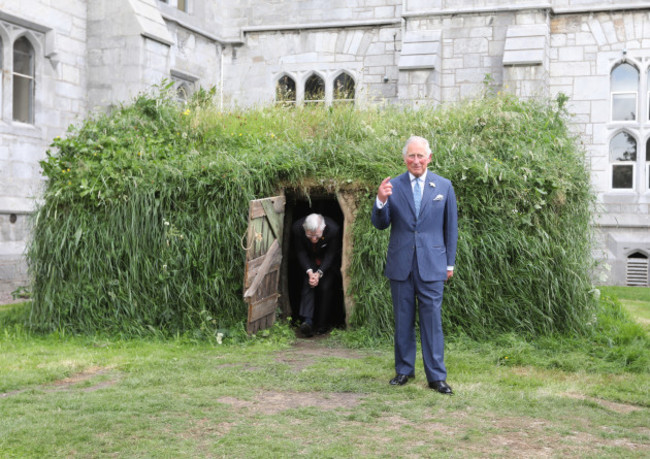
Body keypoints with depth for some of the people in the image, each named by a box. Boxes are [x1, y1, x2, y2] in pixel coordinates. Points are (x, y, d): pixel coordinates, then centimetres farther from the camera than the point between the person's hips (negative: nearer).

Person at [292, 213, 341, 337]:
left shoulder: (333, 229, -35)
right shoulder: (297, 228, -30)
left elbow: (331, 254, -22)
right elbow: (300, 252, -16)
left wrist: (319, 273, -29)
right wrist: (309, 271, -28)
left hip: (328, 262, -1)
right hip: (309, 260, 1)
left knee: (325, 288, -10)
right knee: (308, 284, -17)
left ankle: (322, 324, 0)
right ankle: (307, 320, -24)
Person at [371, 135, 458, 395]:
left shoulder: (444, 186, 4)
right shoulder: (393, 186, 3)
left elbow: (451, 227, 9)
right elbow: (380, 224, 2)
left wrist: (450, 263, 7)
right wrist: (381, 201, -18)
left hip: (432, 264, -1)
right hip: (401, 264, 1)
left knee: (432, 320, -1)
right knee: (403, 320, 9)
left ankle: (436, 376, 6)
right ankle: (404, 370, 22)